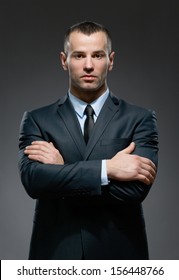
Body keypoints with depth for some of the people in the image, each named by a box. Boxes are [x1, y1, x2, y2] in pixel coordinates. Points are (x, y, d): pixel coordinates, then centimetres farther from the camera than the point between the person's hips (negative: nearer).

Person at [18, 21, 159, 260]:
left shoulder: (139, 119, -3)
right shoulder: (37, 120, 0)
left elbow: (136, 188, -16)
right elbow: (33, 179, -15)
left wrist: (62, 170, -14)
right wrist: (107, 168, -21)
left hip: (118, 255, -1)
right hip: (55, 255, 1)